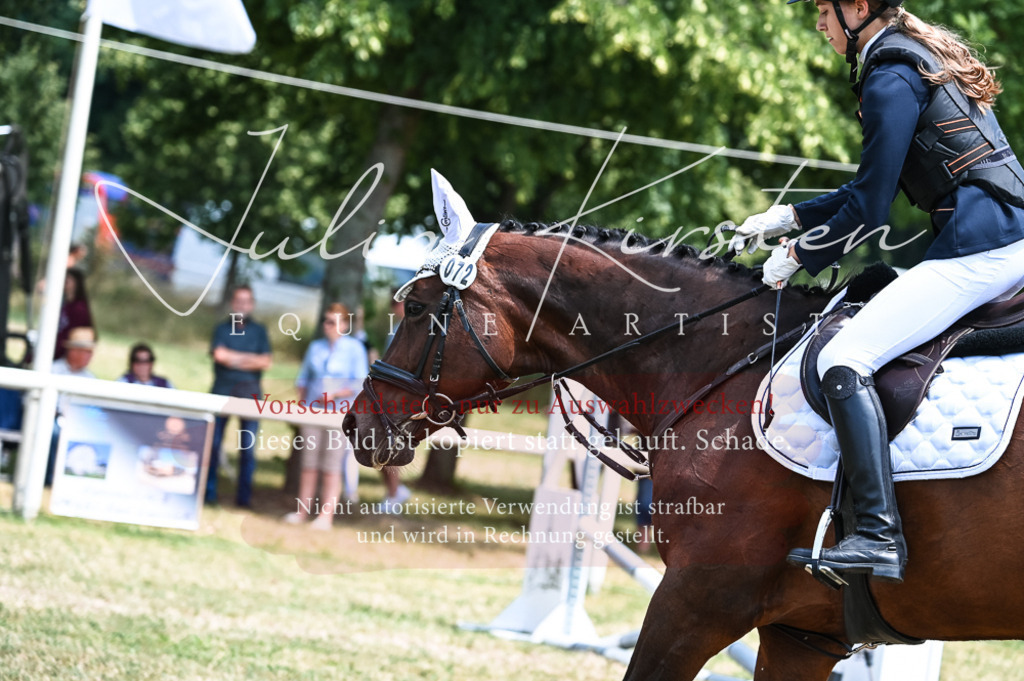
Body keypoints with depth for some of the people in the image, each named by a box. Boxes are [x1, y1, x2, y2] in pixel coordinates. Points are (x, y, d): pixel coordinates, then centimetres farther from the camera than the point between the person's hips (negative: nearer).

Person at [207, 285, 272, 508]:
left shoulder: (259, 331, 12)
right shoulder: (222, 328, 9)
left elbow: (265, 362, 0)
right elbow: (220, 354, -8)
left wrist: (234, 360, -7)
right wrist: (251, 358, -6)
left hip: (249, 392, 1)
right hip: (222, 391, -1)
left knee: (248, 447, -2)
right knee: (213, 443, -3)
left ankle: (244, 496, 2)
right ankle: (208, 492, 3)